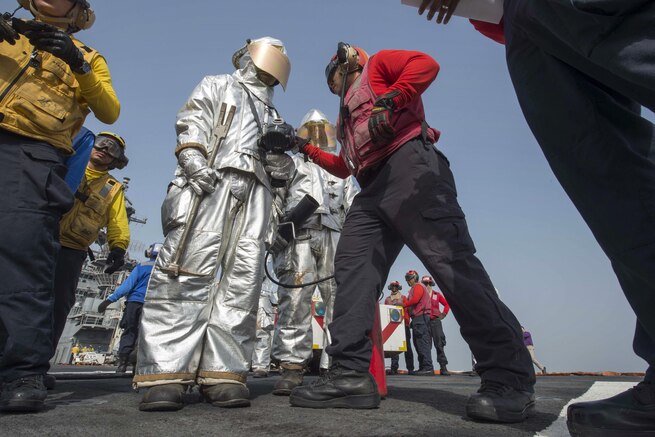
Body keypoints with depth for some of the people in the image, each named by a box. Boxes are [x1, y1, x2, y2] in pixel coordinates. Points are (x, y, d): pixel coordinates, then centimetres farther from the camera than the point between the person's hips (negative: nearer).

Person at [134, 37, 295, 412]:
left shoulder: (273, 116, 37)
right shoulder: (216, 86, 25)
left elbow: (280, 172, 29)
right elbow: (191, 123, 6)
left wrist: (282, 154, 5)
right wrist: (194, 160, -13)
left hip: (255, 190, 5)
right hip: (209, 180, -5)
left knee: (243, 278, -10)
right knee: (189, 268, -18)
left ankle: (223, 372, -13)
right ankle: (167, 373, -20)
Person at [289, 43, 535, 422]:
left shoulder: (376, 65, 18)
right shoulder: (349, 111, 39)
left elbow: (425, 64, -1)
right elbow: (345, 166, 41)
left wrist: (388, 101, -12)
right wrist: (308, 148, 44)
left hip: (409, 164, -9)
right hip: (373, 189, 9)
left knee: (448, 258, -20)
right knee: (351, 266, -6)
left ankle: (509, 377, -19)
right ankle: (351, 374, -8)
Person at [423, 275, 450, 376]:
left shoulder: (437, 294, 11)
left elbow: (447, 304, 17)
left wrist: (443, 314, 8)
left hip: (435, 321, 1)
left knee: (439, 344, -3)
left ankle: (443, 368, -1)